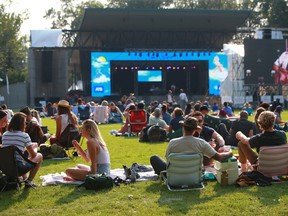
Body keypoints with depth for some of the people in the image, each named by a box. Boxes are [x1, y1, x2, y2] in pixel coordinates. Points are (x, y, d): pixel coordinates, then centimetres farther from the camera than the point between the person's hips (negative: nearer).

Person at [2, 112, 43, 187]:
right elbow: (33, 155, 0)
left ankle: (24, 178, 28)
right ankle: (29, 181, 15)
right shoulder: (24, 135, -9)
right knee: (39, 156, 18)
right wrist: (34, 149, 24)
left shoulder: (4, 135, 6)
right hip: (19, 168, -6)